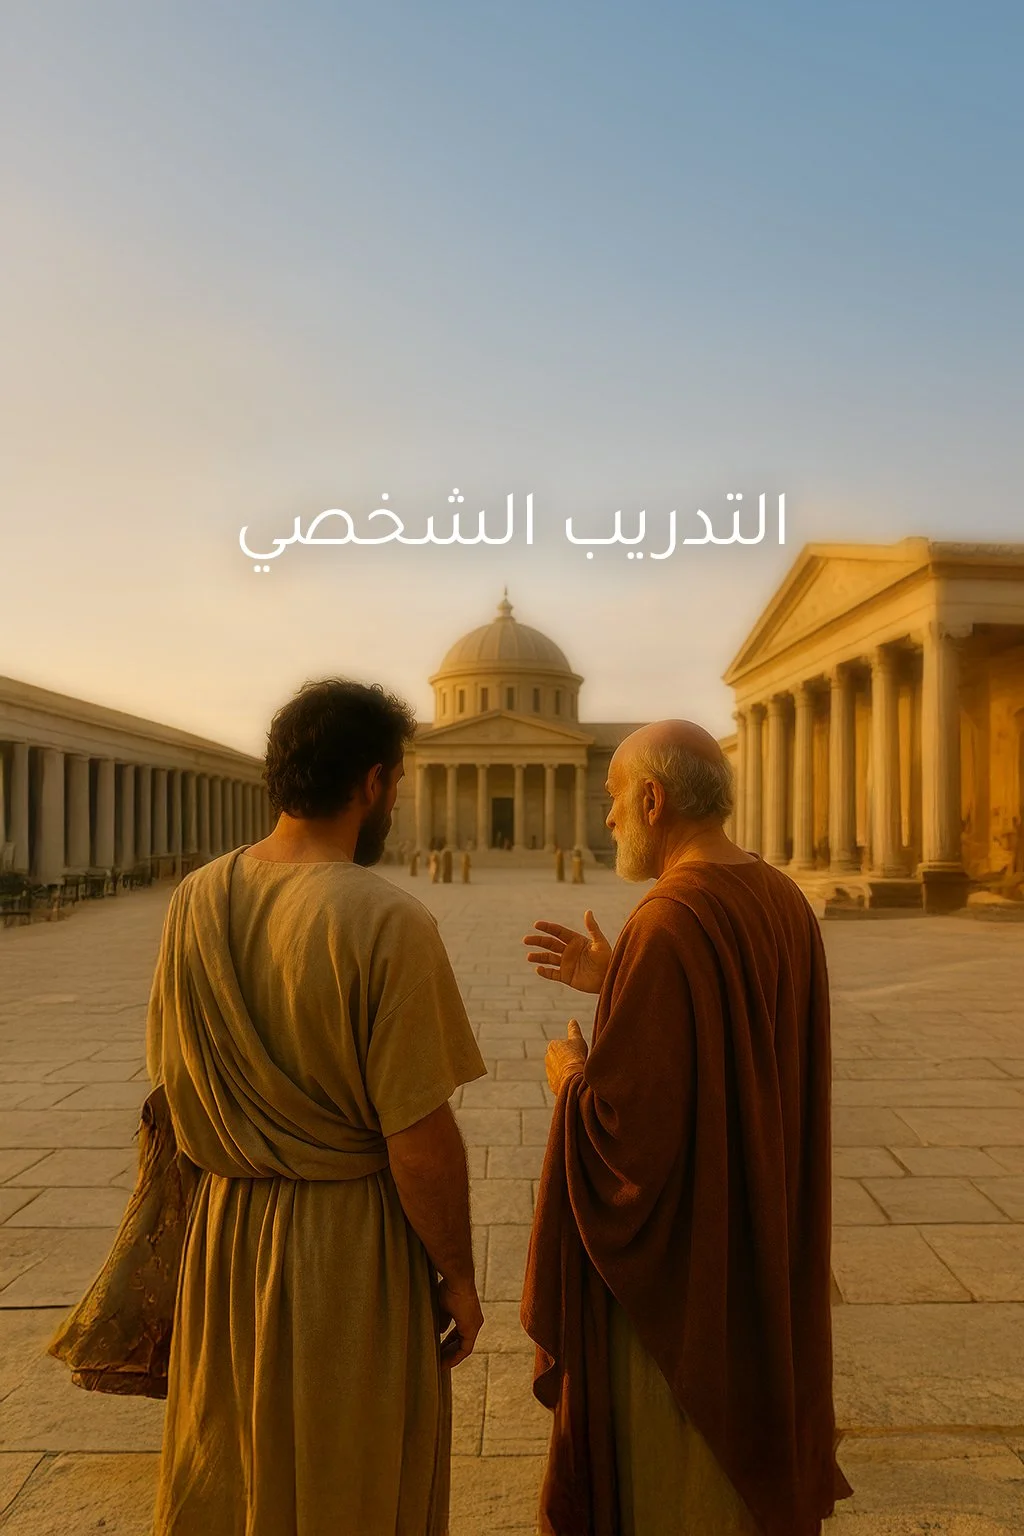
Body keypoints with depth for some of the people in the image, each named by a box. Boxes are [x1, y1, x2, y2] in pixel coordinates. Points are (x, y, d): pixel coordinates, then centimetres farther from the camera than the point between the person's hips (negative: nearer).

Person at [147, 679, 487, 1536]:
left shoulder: (196, 901, -7)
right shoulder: (386, 921, -24)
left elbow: (173, 1080, 4)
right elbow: (420, 1143, -21)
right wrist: (457, 1276, -6)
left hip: (224, 1231, 5)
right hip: (349, 1240, -5)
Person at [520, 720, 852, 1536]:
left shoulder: (665, 924, -28)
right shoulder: (784, 903, -2)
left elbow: (629, 1122, -30)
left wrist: (573, 1079, -9)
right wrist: (615, 981, 7)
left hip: (675, 1253, -8)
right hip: (762, 1242, 8)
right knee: (746, 1427, 28)